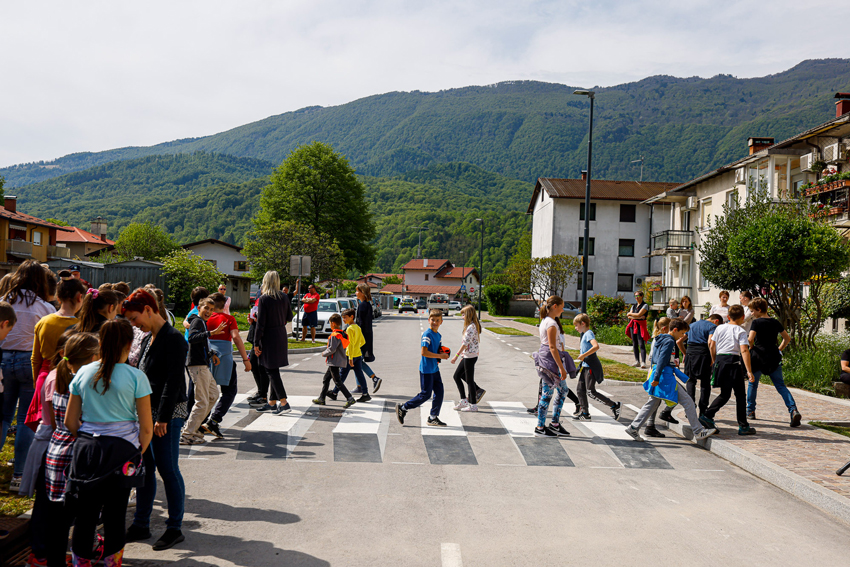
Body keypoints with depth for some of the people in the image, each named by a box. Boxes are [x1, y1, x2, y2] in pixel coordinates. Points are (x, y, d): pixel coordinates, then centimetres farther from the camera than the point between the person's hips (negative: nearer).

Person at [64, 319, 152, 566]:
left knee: (85, 511, 13)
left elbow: (70, 421, 8)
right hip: (121, 449, -3)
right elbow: (146, 428, -8)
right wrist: (137, 453, 8)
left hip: (86, 448, 3)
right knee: (115, 512, 10)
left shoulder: (83, 373, 2)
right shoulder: (136, 377, -9)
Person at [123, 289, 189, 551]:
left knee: (167, 469, -2)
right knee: (144, 468, 13)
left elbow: (173, 382, -18)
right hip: (145, 411, 8)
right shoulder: (147, 339, 13)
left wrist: (163, 418, -20)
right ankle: (141, 525, 24)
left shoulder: (173, 339, -14)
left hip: (168, 414, -8)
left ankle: (175, 529, 9)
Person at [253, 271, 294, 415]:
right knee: (273, 370, 15)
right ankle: (272, 403, 23)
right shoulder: (284, 298, 3)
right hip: (281, 336, 7)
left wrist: (256, 343, -9)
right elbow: (289, 318, 10)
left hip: (269, 338, -7)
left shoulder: (263, 299, -13)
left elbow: (260, 324, -14)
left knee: (271, 371, -2)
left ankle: (284, 403, -6)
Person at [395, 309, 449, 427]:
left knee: (439, 393, 7)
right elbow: (424, 352, -23)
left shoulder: (438, 335, 12)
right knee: (425, 395, -3)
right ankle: (402, 408, 10)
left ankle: (433, 418, 17)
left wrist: (442, 353, 4)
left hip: (435, 369, 9)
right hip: (426, 370, -9)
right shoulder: (427, 334, -15)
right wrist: (440, 356, -19)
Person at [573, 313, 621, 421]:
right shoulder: (585, 334, 15)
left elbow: (596, 346, -30)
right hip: (586, 367, 10)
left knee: (591, 392, -7)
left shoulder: (589, 333, -14)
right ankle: (585, 414, 13)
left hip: (591, 367, -10)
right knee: (580, 389, 8)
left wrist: (583, 355, -26)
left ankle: (615, 405, 1)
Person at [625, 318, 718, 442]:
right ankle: (698, 431, 4)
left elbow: (653, 359, 22)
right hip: (666, 376, -10)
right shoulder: (669, 342, -13)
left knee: (652, 403, 13)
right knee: (687, 402, -1)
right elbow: (662, 360, -21)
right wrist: (656, 378, -24)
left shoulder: (660, 339, 16)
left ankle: (633, 428, 11)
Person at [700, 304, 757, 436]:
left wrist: (714, 361, 23)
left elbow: (711, 346, 10)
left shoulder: (720, 328, 9)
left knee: (725, 394, 15)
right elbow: (744, 351, -16)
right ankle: (743, 426, 8)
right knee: (740, 395, 5)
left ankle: (707, 416, 4)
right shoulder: (741, 332, -5)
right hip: (734, 362, -5)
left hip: (720, 360, 5)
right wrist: (749, 371, -19)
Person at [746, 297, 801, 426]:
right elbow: (787, 338, 16)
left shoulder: (756, 322, -8)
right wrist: (779, 350, 18)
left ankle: (750, 411, 21)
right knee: (781, 385, 3)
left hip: (759, 357, -4)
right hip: (774, 357, 4)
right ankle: (793, 410, -15)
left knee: (752, 384, 14)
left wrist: (752, 348, 0)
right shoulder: (775, 322, 10)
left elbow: (750, 339, -19)